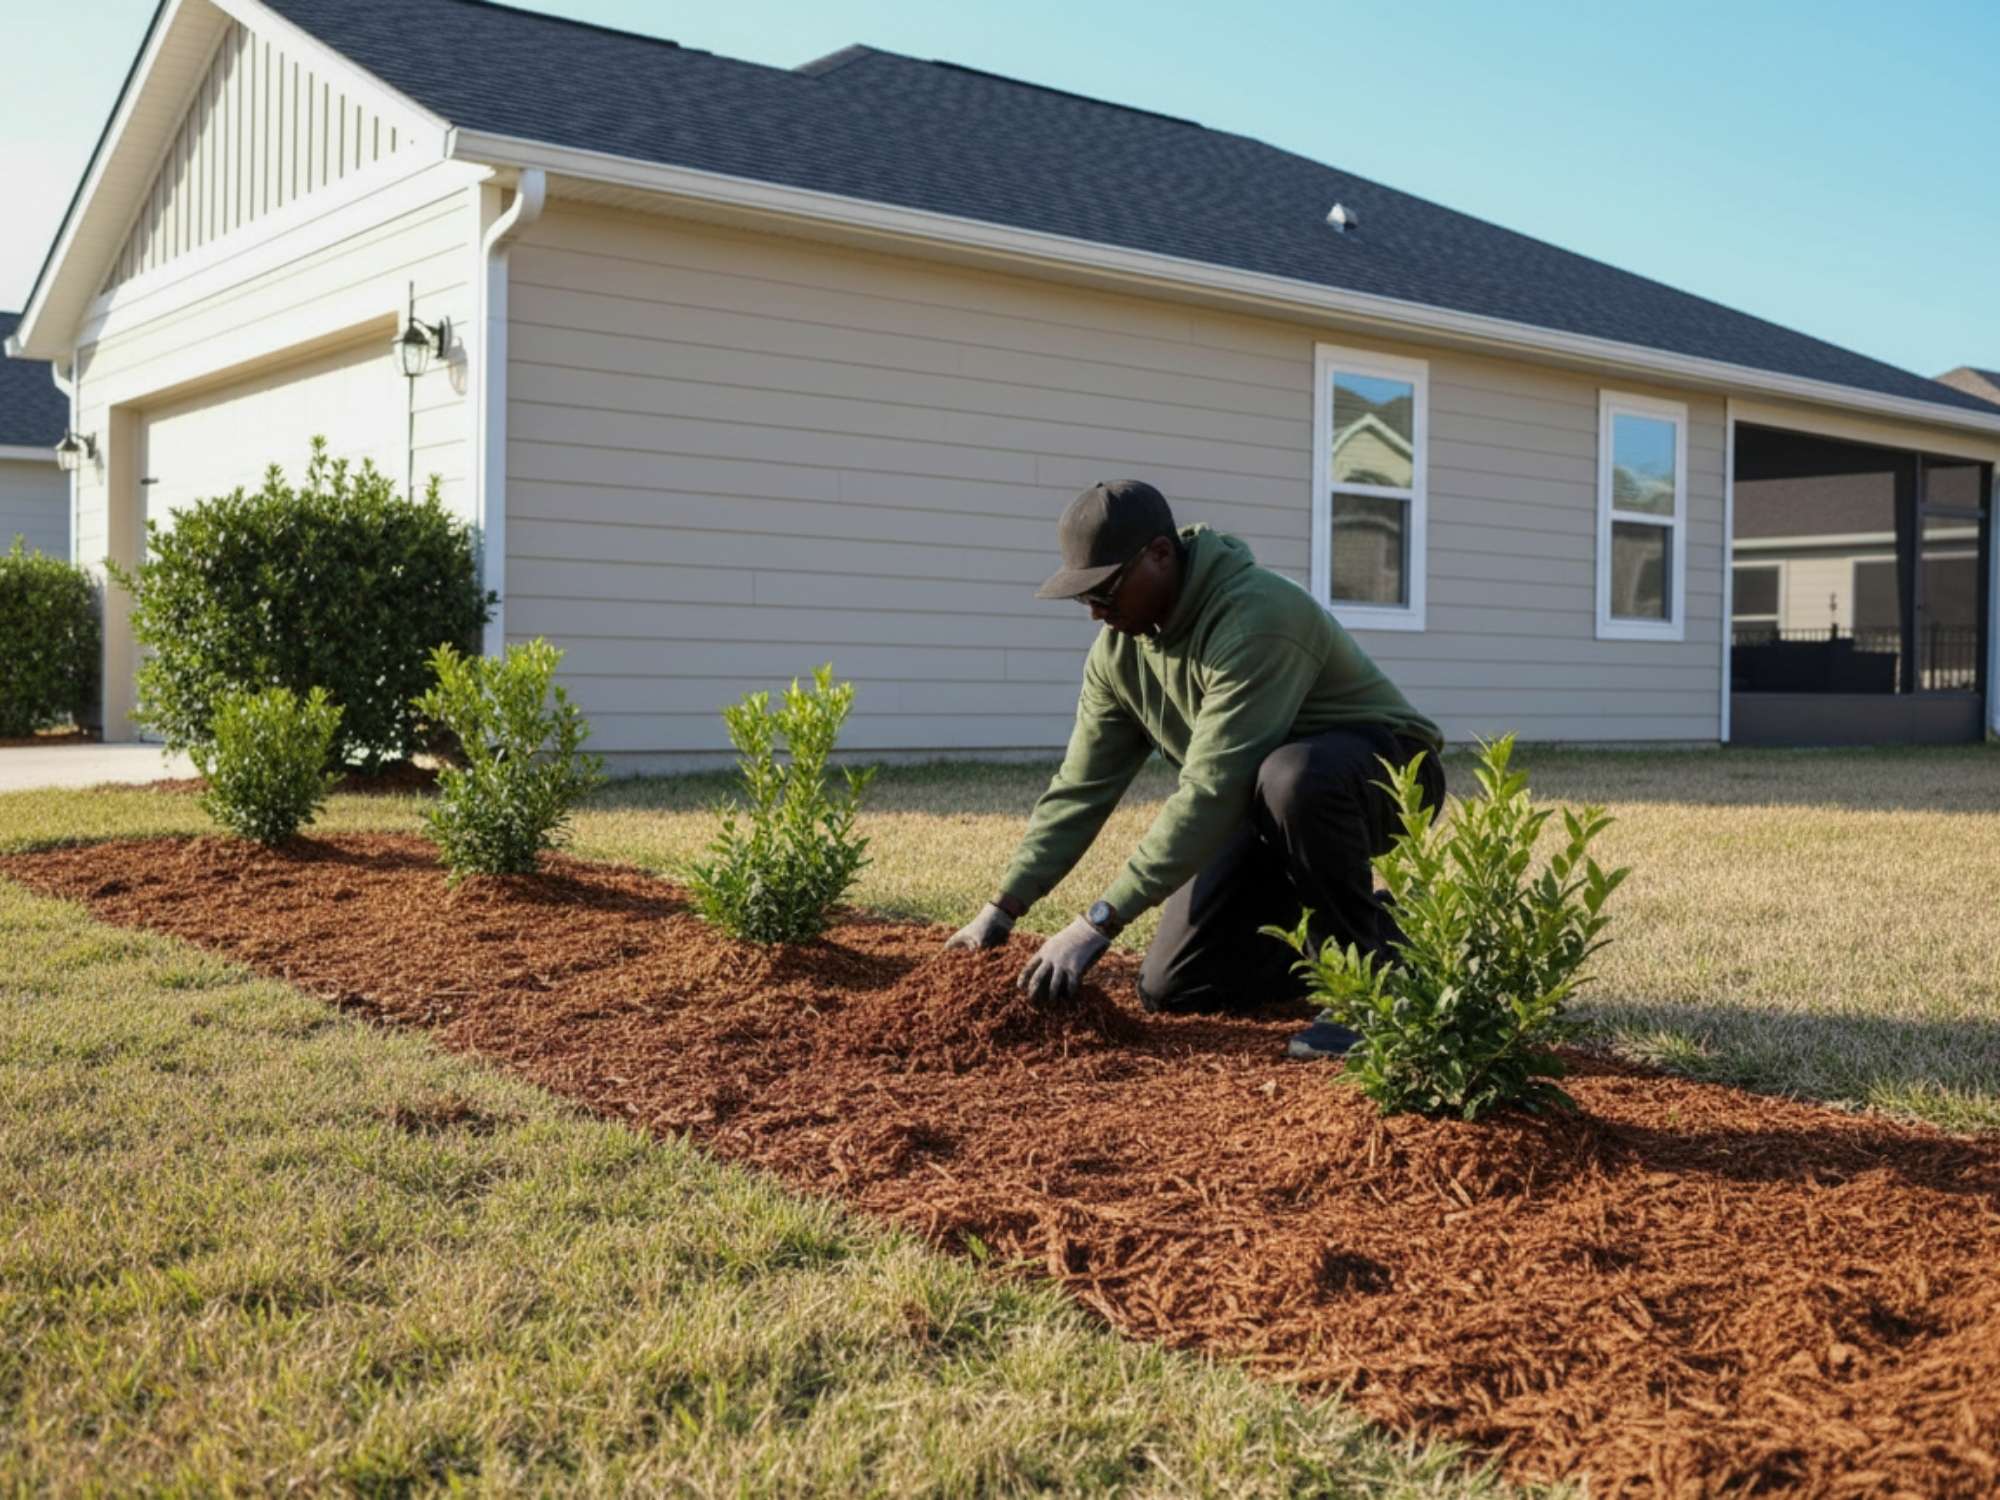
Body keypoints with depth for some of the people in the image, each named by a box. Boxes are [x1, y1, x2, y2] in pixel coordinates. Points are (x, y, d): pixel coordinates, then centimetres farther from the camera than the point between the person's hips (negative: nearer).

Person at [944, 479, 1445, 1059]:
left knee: (1292, 777, -43)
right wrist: (1001, 910, -10)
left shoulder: (1254, 618, -33)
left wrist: (1099, 923, -38)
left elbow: (1210, 792, -38)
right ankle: (1339, 934, 17)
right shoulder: (1118, 648, -6)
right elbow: (1079, 789, -2)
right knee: (1171, 988, -1)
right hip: (1274, 811, 7)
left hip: (1382, 773, -7)